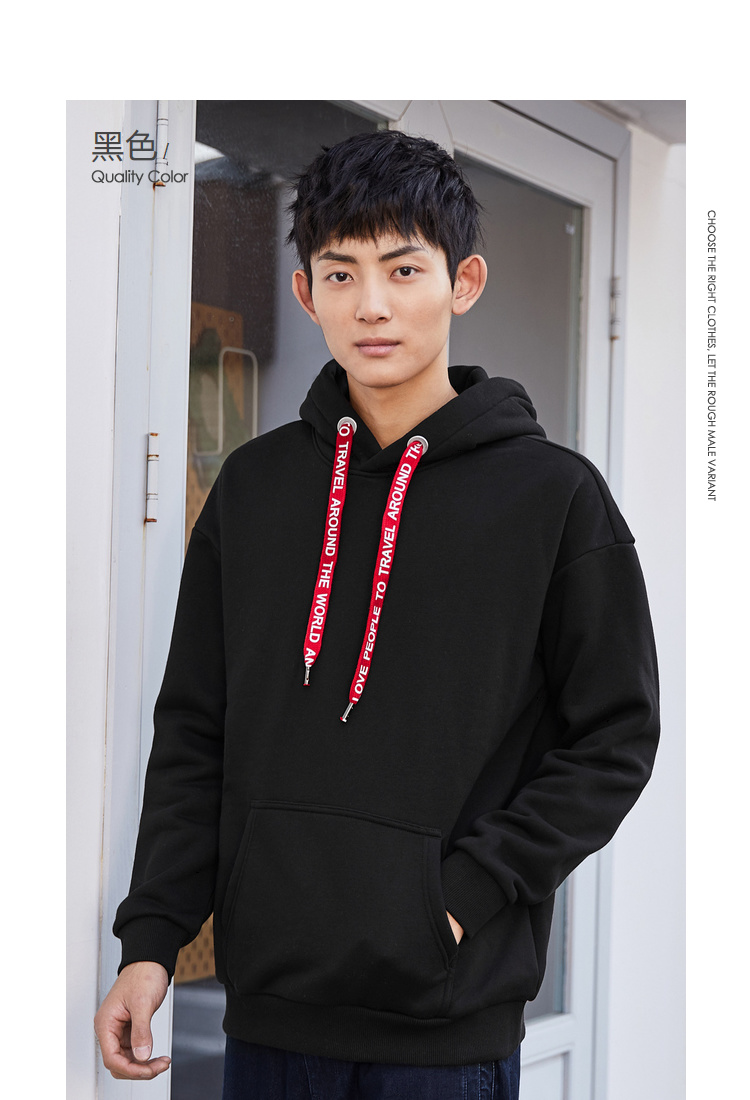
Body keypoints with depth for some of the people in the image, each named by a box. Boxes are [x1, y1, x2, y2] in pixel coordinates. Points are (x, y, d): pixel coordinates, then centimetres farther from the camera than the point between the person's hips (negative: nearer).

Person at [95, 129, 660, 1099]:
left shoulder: (553, 494, -3)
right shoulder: (255, 485, 6)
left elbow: (615, 742, -3)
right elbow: (194, 734, 9)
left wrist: (463, 892, -12)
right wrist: (151, 937, 0)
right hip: (270, 1000, 3)